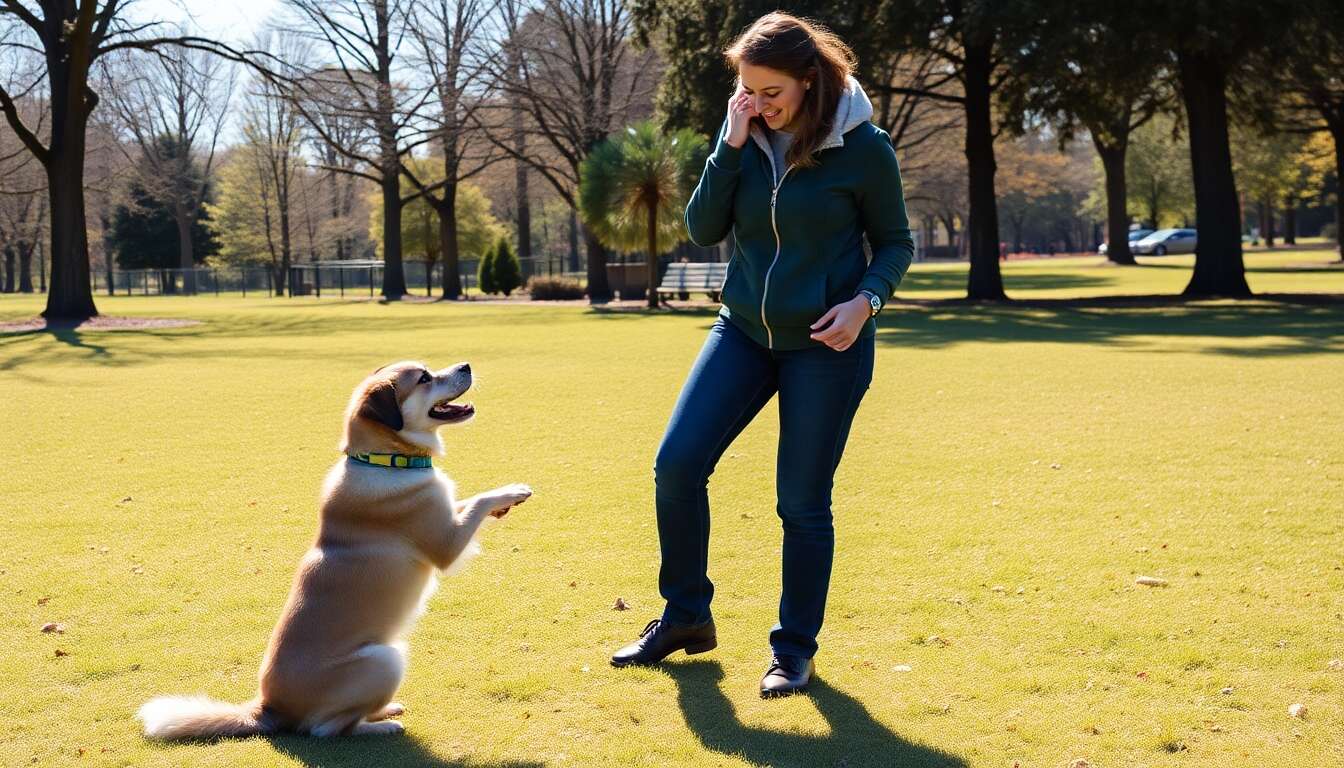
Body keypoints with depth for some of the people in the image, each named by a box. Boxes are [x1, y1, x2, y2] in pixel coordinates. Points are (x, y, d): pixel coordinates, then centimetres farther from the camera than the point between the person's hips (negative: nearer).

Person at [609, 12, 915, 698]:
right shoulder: (746, 139, 0)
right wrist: (731, 146, -15)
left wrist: (867, 299, -19)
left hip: (826, 343, -4)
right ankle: (686, 617, 14)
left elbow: (896, 243, -1)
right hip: (744, 330, 4)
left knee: (803, 503, 1)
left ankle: (794, 650, 18)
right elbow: (703, 229, -5)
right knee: (676, 464, -5)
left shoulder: (863, 148, -11)